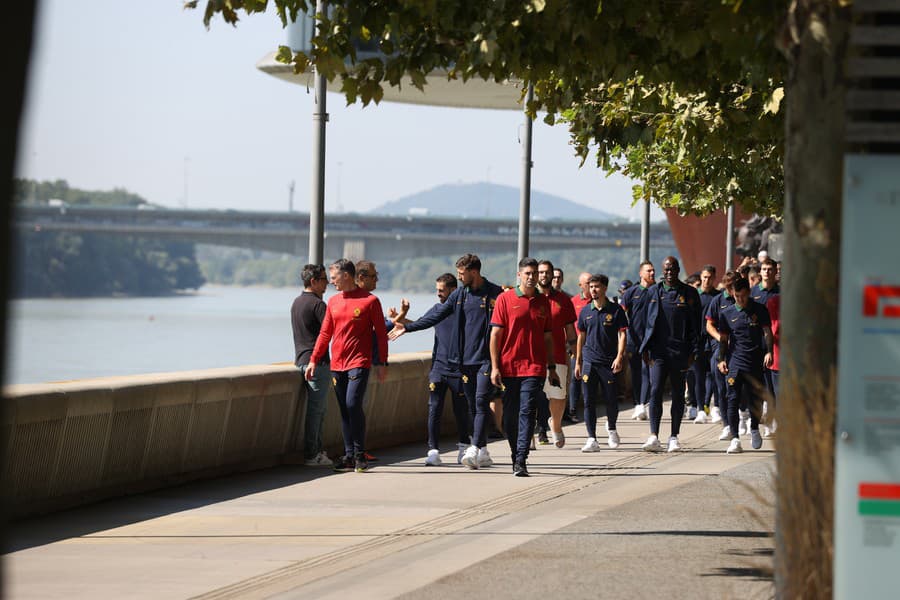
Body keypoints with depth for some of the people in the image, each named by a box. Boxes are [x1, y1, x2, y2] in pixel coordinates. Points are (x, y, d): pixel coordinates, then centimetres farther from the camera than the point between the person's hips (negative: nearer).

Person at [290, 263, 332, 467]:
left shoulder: (296, 303, 16)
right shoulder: (317, 304, -14)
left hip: (301, 360, 9)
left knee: (319, 408, 15)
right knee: (316, 408, -6)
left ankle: (317, 450, 18)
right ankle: (311, 455, -6)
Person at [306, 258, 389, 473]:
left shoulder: (370, 301, -4)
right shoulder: (333, 302, 11)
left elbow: (381, 333, -1)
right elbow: (325, 333, 16)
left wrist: (382, 363, -4)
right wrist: (314, 360, 10)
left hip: (359, 363, -5)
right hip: (337, 365, 5)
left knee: (353, 404, -17)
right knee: (344, 410, 5)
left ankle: (360, 454, -8)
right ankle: (349, 455, 9)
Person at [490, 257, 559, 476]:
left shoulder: (543, 302, 11)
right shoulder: (505, 299, 1)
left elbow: (548, 337, 17)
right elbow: (495, 334, 0)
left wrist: (551, 368, 15)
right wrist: (494, 367, -6)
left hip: (534, 367, 1)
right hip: (509, 366, -1)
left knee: (527, 412, -11)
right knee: (510, 415, 6)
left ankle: (521, 460, -16)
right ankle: (515, 455, 23)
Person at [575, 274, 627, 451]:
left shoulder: (615, 310, 0)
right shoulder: (585, 311, 8)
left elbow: (622, 335, -1)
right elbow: (581, 337, 14)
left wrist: (619, 356, -13)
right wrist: (577, 362, 13)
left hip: (609, 362, -2)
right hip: (589, 361, 2)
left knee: (612, 400, 4)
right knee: (589, 401, -4)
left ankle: (611, 429, 31)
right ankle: (592, 439, -3)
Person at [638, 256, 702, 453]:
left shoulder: (689, 294, 3)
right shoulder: (653, 292, 8)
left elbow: (695, 325, 3)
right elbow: (647, 321, 10)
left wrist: (694, 351, -4)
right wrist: (645, 348, 4)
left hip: (680, 351, 0)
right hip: (658, 350, 0)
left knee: (678, 395, 6)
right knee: (655, 391, -12)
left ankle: (674, 437, 15)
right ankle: (653, 437, -15)